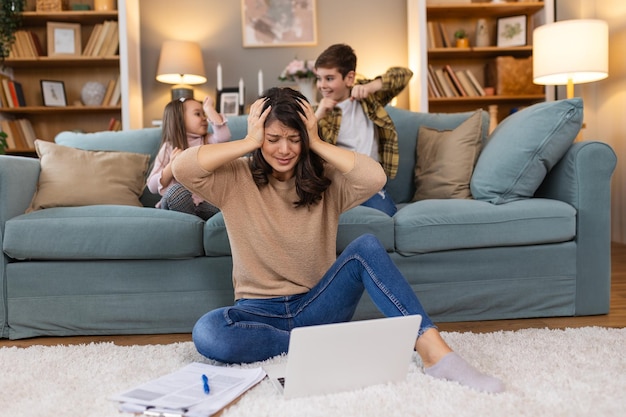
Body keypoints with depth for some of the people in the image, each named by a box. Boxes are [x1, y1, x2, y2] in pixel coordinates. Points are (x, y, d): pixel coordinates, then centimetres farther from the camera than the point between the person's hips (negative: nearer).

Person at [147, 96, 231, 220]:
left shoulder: (207, 141, 14)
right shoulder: (168, 148, 8)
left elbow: (223, 136, -11)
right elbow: (153, 187, 2)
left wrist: (209, 109, -1)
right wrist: (172, 166, -13)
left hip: (206, 203, 1)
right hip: (176, 202, -1)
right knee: (176, 190, -35)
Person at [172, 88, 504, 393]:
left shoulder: (325, 179, -1)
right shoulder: (237, 180, -3)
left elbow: (375, 177, -21)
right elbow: (181, 167, -21)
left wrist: (316, 143, -15)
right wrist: (249, 142, -16)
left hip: (316, 305, 1)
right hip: (259, 311, 0)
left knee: (366, 247, -27)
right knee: (206, 333, -34)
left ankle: (434, 352, -32)